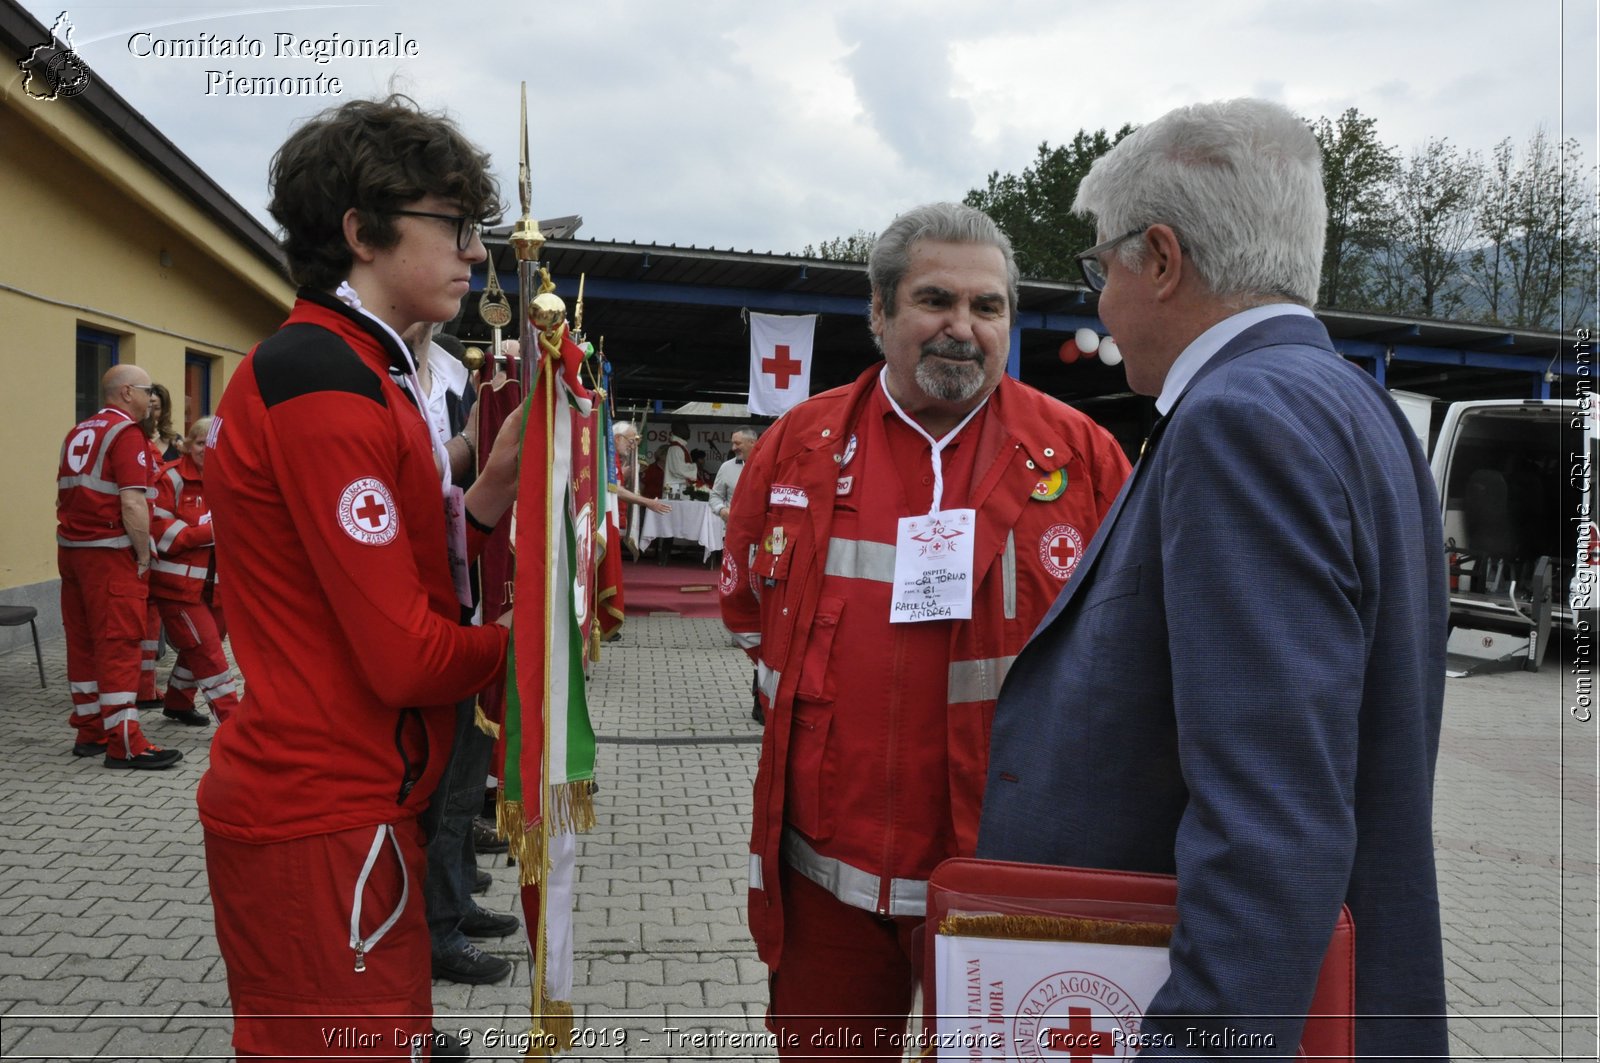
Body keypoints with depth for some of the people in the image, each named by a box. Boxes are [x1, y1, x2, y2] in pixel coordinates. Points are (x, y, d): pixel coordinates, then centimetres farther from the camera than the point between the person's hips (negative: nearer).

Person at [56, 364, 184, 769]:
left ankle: (89, 731, 20)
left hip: (70, 549, 9)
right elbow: (132, 504, -19)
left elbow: (63, 495, 19)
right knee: (118, 644, -6)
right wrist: (143, 556, -12)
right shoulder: (126, 433, -11)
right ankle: (124, 743, -5)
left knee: (82, 641, 12)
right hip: (109, 553, -9)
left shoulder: (77, 433, 15)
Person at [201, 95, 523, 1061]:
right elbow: (406, 657, -21)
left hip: (346, 807, 10)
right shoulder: (329, 387, -19)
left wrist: (496, 483, -4)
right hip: (326, 830, -10)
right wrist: (521, 637, -3)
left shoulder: (357, 371, 13)